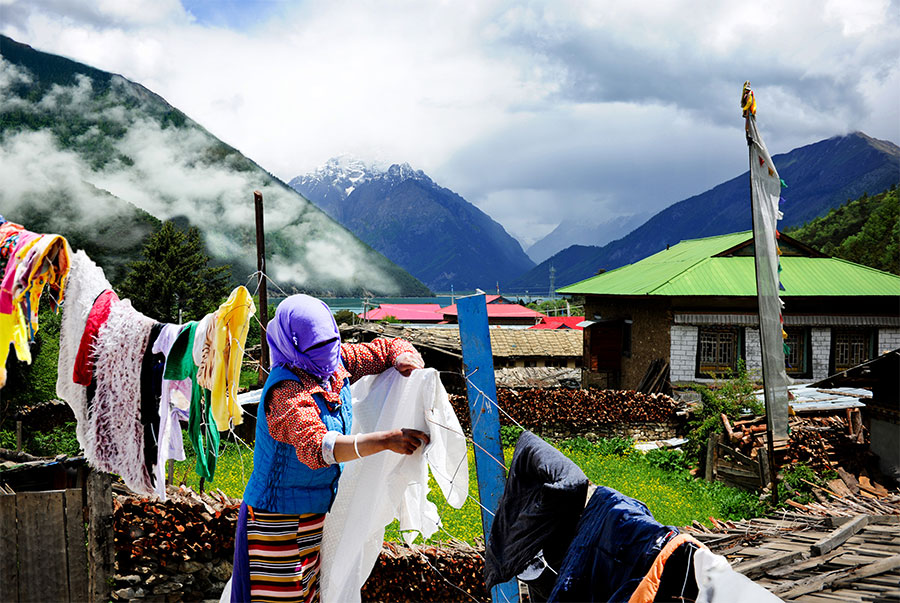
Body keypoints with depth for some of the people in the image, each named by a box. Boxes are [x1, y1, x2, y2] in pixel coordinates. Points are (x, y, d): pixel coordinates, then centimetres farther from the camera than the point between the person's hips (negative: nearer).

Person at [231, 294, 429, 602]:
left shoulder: (336, 362, -4)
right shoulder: (286, 391, -27)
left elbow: (385, 348, 11)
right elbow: (314, 447, -44)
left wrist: (404, 357, -14)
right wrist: (383, 440, -53)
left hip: (319, 513, 8)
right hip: (278, 520, -8)